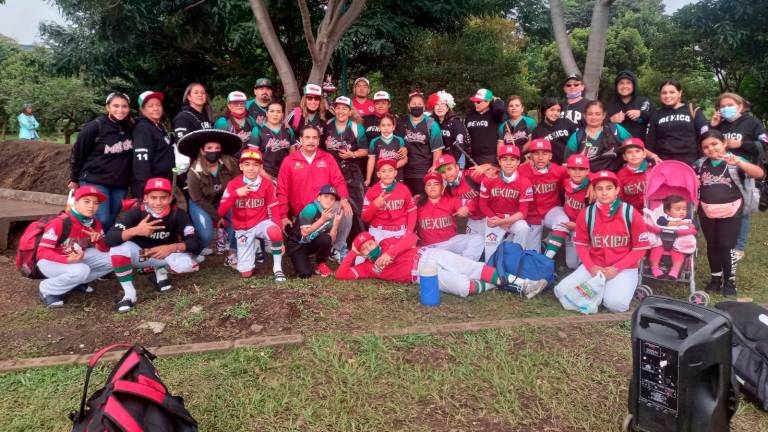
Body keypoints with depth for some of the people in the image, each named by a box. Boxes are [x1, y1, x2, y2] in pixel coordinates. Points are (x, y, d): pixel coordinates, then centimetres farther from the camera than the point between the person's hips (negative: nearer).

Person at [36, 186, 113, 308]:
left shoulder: (95, 224, -5)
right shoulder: (60, 223, -24)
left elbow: (105, 250, -1)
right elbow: (42, 251, -22)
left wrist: (99, 240, -24)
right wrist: (68, 260, -37)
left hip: (77, 258, 7)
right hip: (50, 261, -6)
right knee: (81, 270, -36)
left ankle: (77, 282, 7)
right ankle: (48, 290, -9)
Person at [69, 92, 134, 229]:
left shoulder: (131, 128, 2)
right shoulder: (95, 127, -10)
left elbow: (133, 156, 13)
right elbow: (77, 153, -1)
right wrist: (74, 179, 6)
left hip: (120, 184, 5)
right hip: (95, 181, -5)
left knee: (112, 222, 9)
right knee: (101, 220, -13)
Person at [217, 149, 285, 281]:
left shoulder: (267, 184, -9)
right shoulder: (233, 184, -8)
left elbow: (275, 211, -9)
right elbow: (221, 212, -14)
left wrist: (280, 239, -16)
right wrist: (236, 193, -28)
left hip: (261, 223, -1)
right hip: (242, 229, 1)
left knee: (275, 233, -40)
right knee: (245, 274, -1)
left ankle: (277, 268, -17)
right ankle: (253, 245, 30)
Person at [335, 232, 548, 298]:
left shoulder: (388, 242, 14)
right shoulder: (369, 267, 10)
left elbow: (412, 237, -1)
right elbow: (341, 274, 5)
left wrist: (390, 253, -11)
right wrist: (352, 253, 4)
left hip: (428, 254, 2)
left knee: (475, 268, -14)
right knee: (464, 287, -23)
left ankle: (522, 284, -11)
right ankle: (494, 285, 0)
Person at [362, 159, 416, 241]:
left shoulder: (404, 189, 1)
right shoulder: (372, 191, -1)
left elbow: (412, 211, 7)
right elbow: (365, 218, -1)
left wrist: (409, 232, -5)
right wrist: (374, 205, -18)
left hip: (400, 232, 1)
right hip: (378, 232, -1)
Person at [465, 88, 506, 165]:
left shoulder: (494, 114, -4)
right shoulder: (470, 114, 11)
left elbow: (499, 108, -27)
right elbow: (464, 132, 22)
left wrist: (495, 100, -6)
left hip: (491, 157, -5)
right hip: (473, 157, 5)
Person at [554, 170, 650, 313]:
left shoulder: (631, 214, -10)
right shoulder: (586, 214, -2)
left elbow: (640, 249, -6)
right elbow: (581, 244, 6)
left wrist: (616, 268, -15)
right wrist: (591, 267, -11)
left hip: (624, 268, -3)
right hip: (594, 266, 3)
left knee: (615, 303, -29)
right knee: (562, 291, -14)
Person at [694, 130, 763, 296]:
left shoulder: (734, 161, -8)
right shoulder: (700, 164, 3)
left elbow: (759, 173, -21)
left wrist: (738, 162, -35)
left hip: (730, 211, -3)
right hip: (706, 212, 3)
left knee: (726, 246, -1)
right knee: (712, 245, 13)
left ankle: (730, 280, 16)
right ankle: (715, 277, 27)